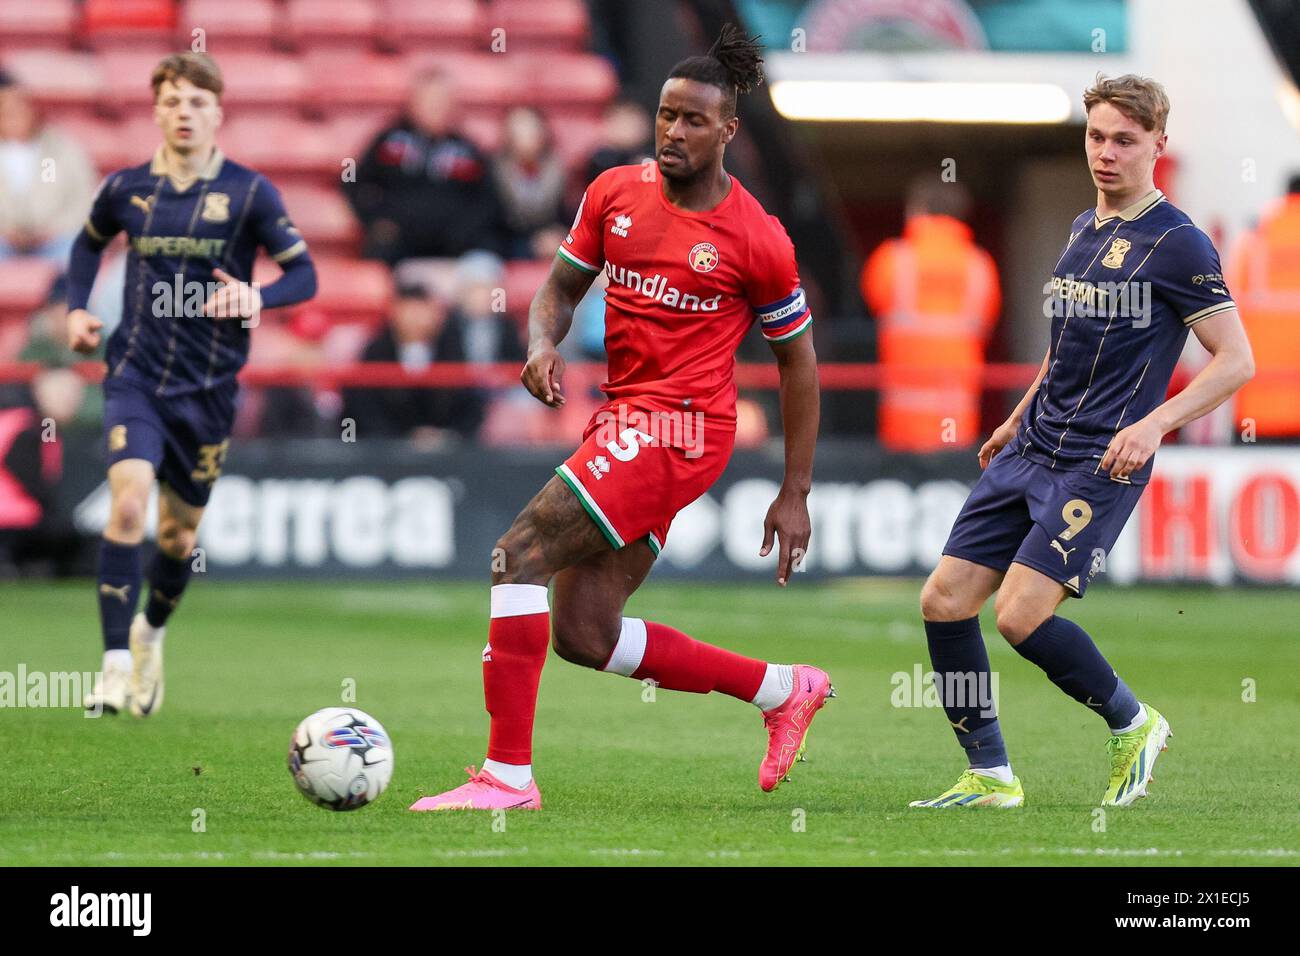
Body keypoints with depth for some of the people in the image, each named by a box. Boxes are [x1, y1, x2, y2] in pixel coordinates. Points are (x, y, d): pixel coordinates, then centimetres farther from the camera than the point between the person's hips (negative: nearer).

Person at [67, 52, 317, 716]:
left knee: (179, 532, 10)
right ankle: (116, 662, -20)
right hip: (136, 374, 0)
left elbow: (303, 273, -1)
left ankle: (151, 636, 40)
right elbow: (89, 243, 23)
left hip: (209, 386, 0)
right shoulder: (126, 188, 2)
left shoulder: (249, 193, -4)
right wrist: (76, 308, 9)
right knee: (129, 502, -22)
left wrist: (258, 296, -21)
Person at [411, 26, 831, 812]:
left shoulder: (756, 241, -9)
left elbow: (798, 360, 0)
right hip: (625, 418, 8)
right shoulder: (616, 193, 6)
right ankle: (785, 690, 21)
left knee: (521, 555, -19)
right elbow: (564, 283, 19)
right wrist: (543, 345, -5)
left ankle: (508, 772, -16)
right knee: (586, 635, 7)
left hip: (679, 424, -8)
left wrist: (796, 495, 0)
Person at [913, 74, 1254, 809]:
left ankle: (1134, 723, 6)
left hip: (1100, 464, -8)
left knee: (1022, 614, -18)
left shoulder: (1176, 241, -10)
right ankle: (991, 776, 9)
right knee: (945, 600, -1)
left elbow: (1237, 361, -12)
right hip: (1032, 449, 8)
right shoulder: (1083, 229, 14)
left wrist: (1154, 423, -23)